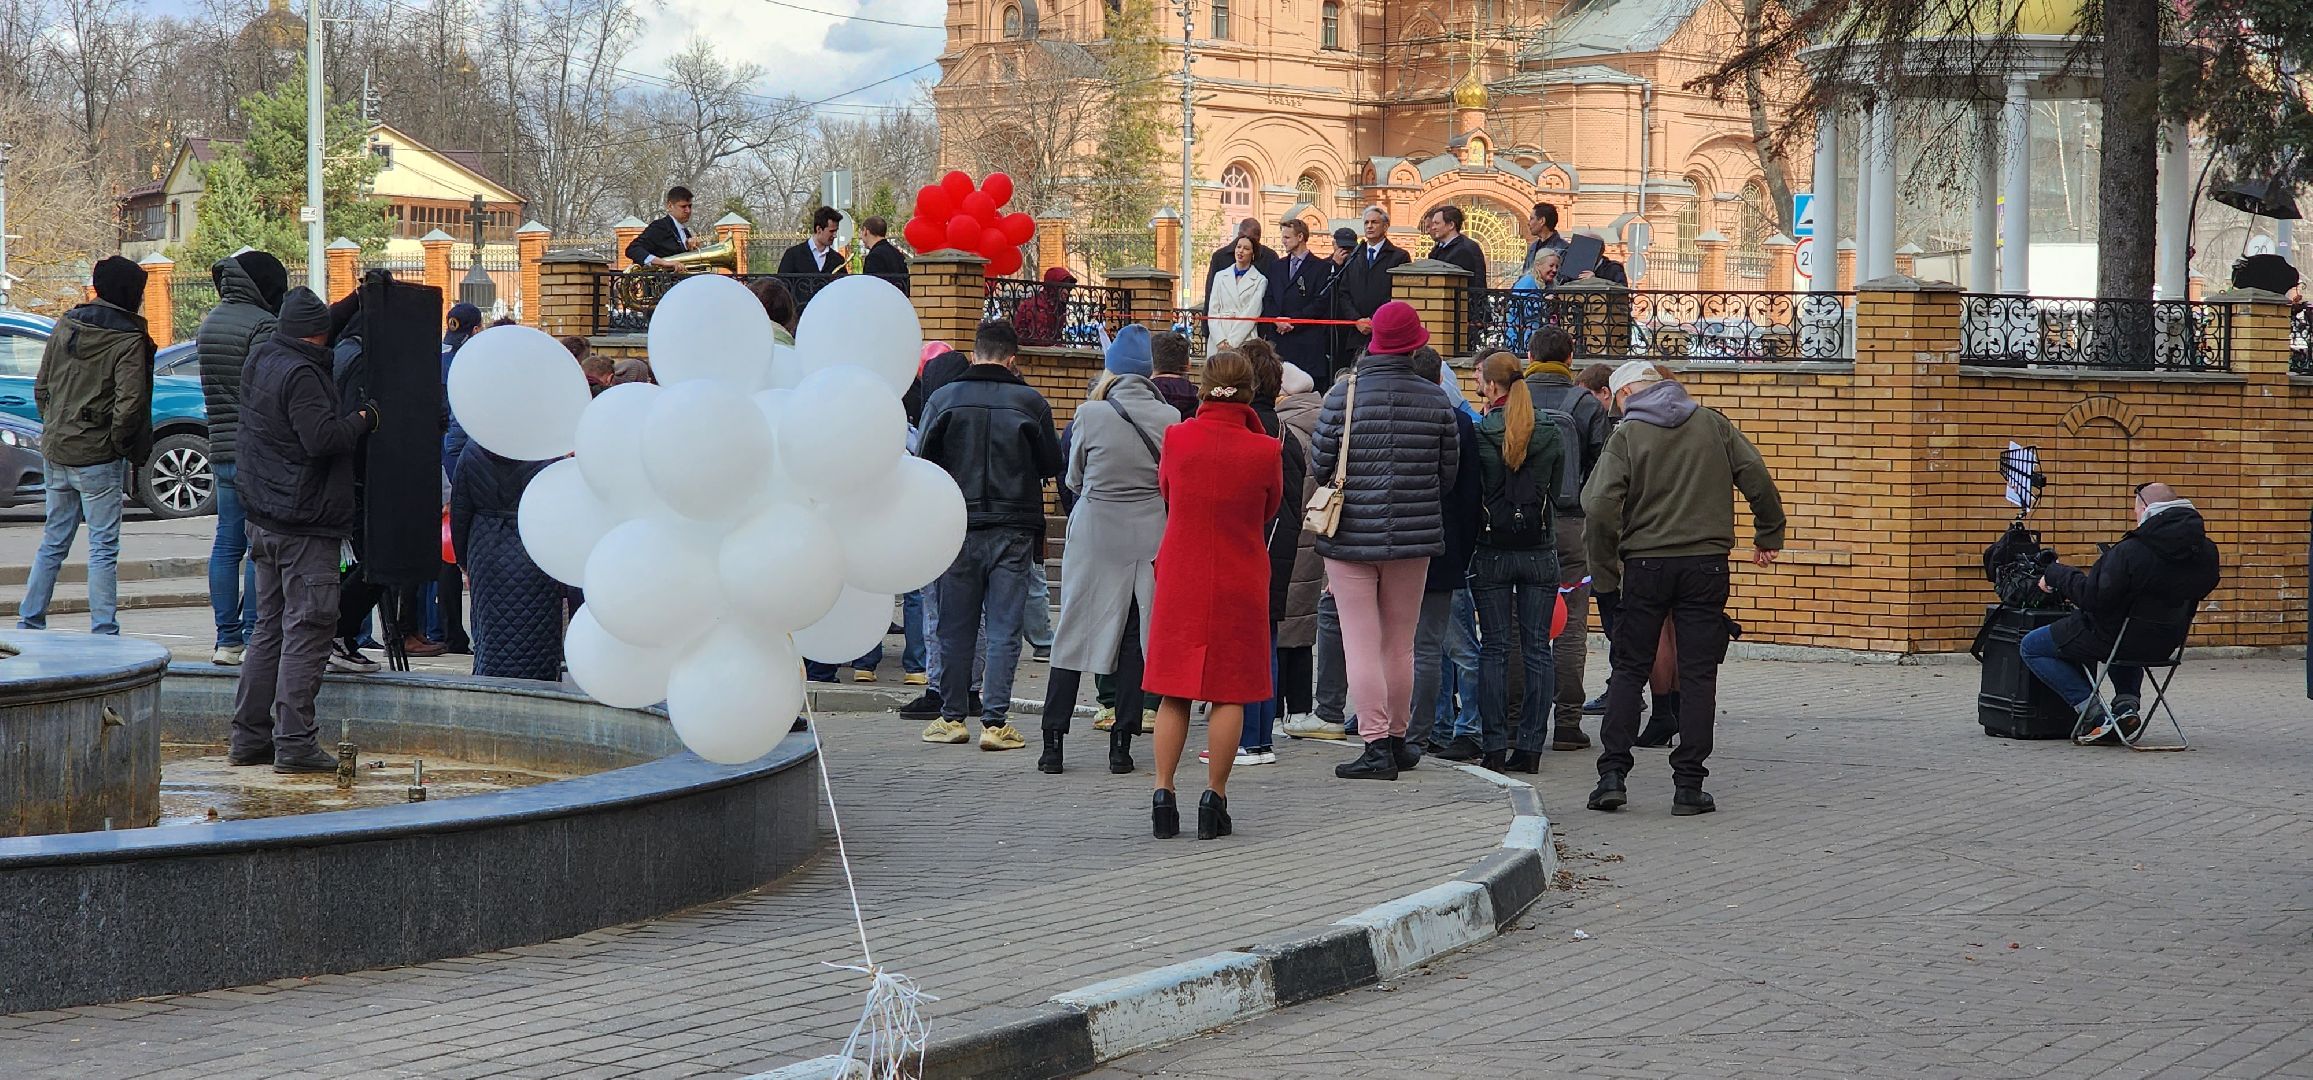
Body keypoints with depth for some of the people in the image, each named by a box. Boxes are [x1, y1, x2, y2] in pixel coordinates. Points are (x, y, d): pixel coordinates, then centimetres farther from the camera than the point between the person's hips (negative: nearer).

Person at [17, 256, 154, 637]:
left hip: (56, 450, 7)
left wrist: (54, 425, 17)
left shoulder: (66, 326, 8)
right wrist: (118, 441, -7)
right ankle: (103, 632, -1)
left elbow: (41, 386, 12)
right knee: (103, 547, -1)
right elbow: (130, 401, -20)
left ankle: (29, 621, 19)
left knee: (53, 541, 17)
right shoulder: (129, 340, -13)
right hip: (98, 459, -7)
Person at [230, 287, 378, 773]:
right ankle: (294, 743, -8)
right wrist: (363, 419, -6)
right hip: (306, 523, -9)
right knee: (306, 630, -6)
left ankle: (248, 736, 16)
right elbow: (323, 438, -24)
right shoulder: (300, 374, -16)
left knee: (270, 628, 14)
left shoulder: (260, 361, 12)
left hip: (264, 519, 9)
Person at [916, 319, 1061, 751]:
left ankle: (951, 718, 16)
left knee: (955, 629, 11)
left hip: (958, 527, 1)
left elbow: (924, 463, 1)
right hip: (1013, 532, -1)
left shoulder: (943, 399, -3)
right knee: (1003, 631, 1)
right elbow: (1052, 466, 3)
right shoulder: (1030, 402, -5)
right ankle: (994, 723, -3)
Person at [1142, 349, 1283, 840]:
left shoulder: (1177, 438, -8)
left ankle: (1163, 795, 7)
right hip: (1239, 583, -2)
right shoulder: (1264, 450, -12)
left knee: (1174, 693, 9)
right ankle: (1214, 798, 3)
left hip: (1180, 577, 2)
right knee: (1229, 692, 4)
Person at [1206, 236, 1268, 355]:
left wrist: (1231, 342, -11)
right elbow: (1212, 311, 8)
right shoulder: (1220, 276, 13)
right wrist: (1220, 340, -6)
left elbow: (1251, 314, -4)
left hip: (1244, 341, -3)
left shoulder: (1260, 281, 3)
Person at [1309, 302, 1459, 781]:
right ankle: (1397, 739, 23)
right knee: (1401, 644, 14)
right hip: (1414, 537, 3)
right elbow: (1449, 474, 3)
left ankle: (1377, 744, -7)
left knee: (1361, 643, -1)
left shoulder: (1343, 395, -9)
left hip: (1351, 537, -3)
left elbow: (1319, 466, -6)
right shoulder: (1436, 400, -3)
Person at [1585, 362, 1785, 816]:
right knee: (1697, 674, 5)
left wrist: (1605, 569, -1)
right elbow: (1757, 478, 1)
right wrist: (1768, 534, 14)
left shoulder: (1626, 436, -4)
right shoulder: (1714, 424, 5)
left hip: (1645, 565, -1)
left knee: (1629, 669, 9)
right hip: (1707, 565, 2)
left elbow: (1600, 508, -13)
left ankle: (1612, 774, 2)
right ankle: (1689, 786, 3)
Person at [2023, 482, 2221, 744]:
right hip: (2166, 644, 7)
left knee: (2031, 647, 9)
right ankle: (2128, 704, 19)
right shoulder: (2207, 552, -4)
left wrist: (2056, 574, -8)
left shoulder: (2131, 551, -27)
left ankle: (2095, 716, -1)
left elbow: (2093, 597, -25)